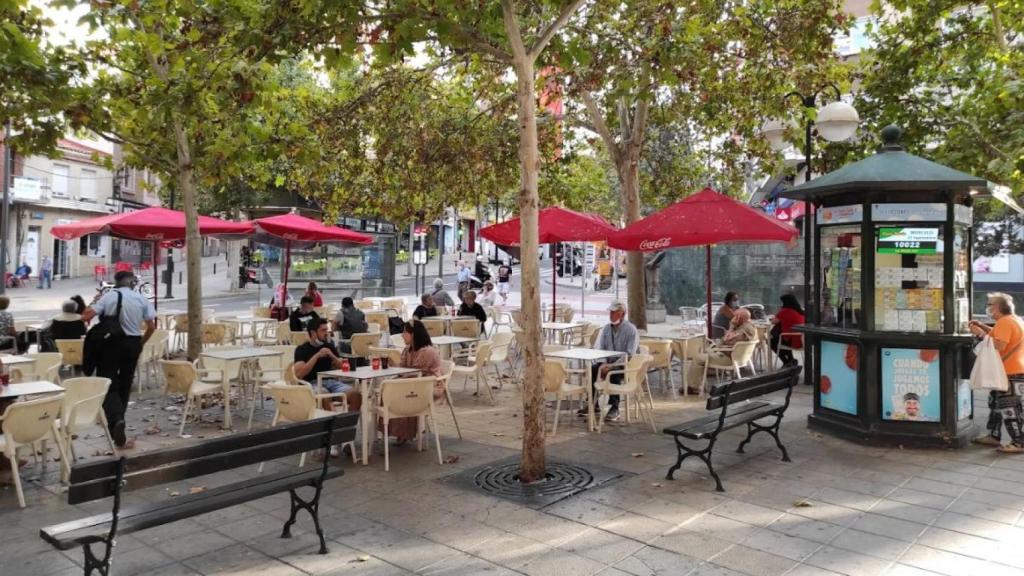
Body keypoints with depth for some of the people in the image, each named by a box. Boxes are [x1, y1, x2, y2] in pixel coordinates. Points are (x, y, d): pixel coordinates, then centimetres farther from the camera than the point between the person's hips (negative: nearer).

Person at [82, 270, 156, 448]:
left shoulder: (108, 296, -4)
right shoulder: (141, 299, 2)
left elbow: (86, 316, -12)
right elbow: (151, 326, -1)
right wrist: (141, 343, 14)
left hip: (111, 342, -2)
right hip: (133, 343, 2)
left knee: (108, 384, -1)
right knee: (125, 384, 16)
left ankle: (116, 419, -23)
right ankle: (117, 420, 27)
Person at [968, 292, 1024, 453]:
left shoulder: (1005, 322, -20)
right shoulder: (1011, 320, 14)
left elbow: (999, 345, -28)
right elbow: (999, 335, 28)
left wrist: (981, 333, -20)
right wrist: (983, 326, 15)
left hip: (1011, 374, -11)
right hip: (1007, 372, 11)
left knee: (1009, 408, -7)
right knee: (996, 403, 18)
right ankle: (994, 436, 25)